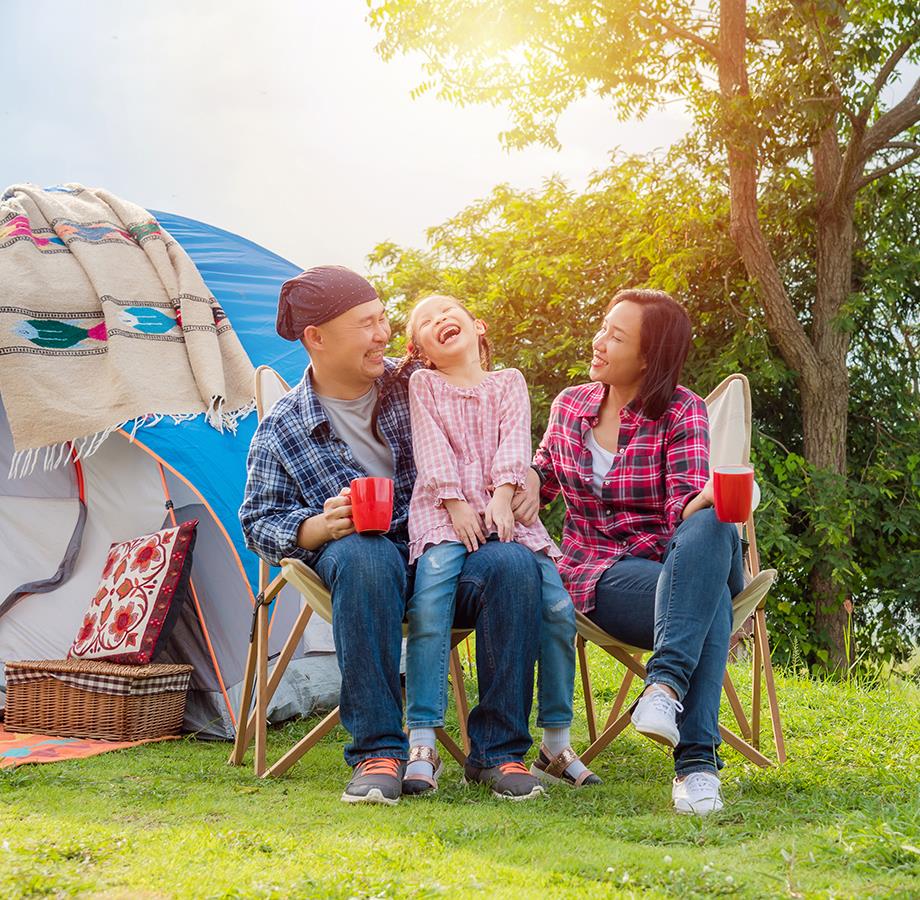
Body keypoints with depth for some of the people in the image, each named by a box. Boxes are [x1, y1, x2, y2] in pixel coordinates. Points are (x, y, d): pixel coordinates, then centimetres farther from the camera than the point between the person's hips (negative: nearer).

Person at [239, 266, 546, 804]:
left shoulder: (410, 386, 9)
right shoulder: (281, 432, 3)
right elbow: (260, 523, 3)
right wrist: (320, 527, -17)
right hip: (363, 562, -2)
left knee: (513, 565, -31)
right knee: (365, 556, -40)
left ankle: (498, 751, -20)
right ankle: (378, 751, -31)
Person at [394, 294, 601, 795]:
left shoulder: (509, 382, 21)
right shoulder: (423, 385, 17)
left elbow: (514, 440, 6)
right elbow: (431, 446, 3)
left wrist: (502, 497, -11)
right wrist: (457, 504, -11)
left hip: (504, 513, 2)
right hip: (444, 513, -2)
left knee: (558, 607, -17)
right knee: (430, 602, -29)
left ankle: (557, 743, -3)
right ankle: (422, 744, -25)